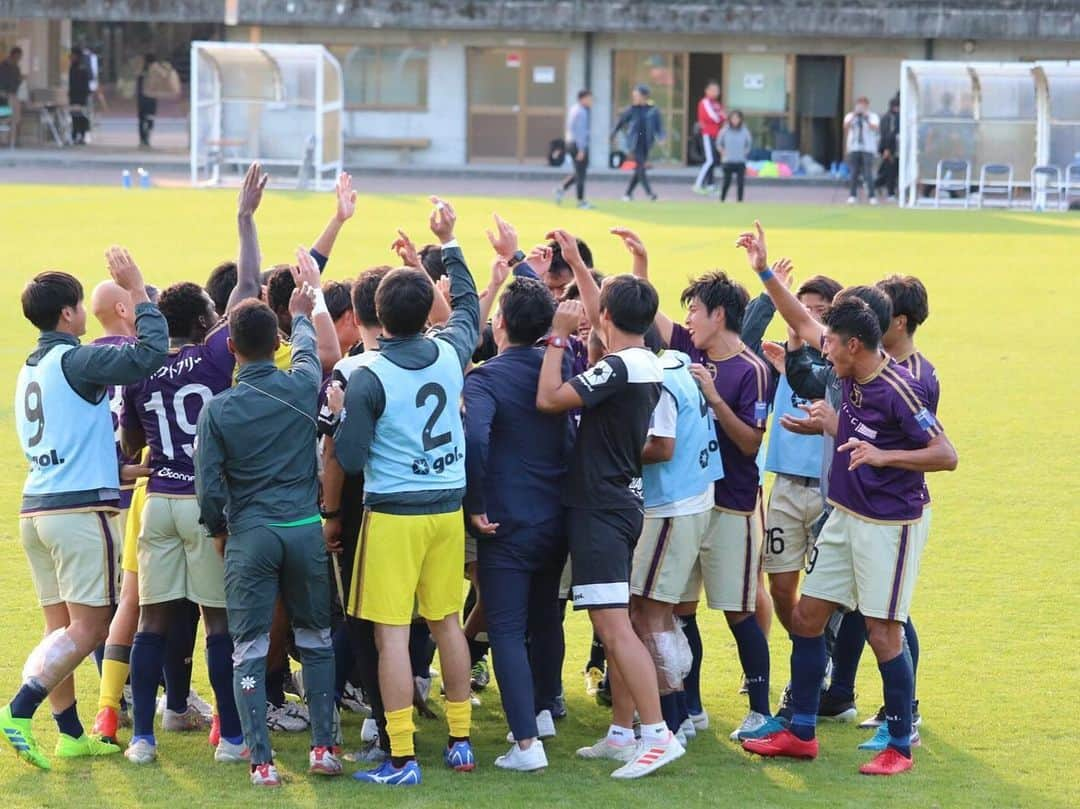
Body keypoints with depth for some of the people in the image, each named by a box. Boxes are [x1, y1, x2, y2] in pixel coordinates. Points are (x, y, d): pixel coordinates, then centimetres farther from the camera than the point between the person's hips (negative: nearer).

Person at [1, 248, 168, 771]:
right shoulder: (74, 361, -11)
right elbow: (150, 354, -21)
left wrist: (121, 468, 34)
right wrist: (138, 291, -11)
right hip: (81, 510, -9)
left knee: (62, 628, 11)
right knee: (88, 627, -6)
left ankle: (70, 733, 12)